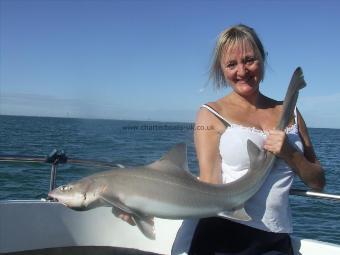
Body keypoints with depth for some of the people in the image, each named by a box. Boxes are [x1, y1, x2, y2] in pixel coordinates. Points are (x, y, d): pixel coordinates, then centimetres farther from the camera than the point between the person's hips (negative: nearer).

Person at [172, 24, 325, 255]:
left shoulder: (288, 112, 10)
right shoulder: (211, 114, 0)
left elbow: (318, 182, 11)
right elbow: (211, 186, -8)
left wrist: (290, 154, -8)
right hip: (219, 235, -3)